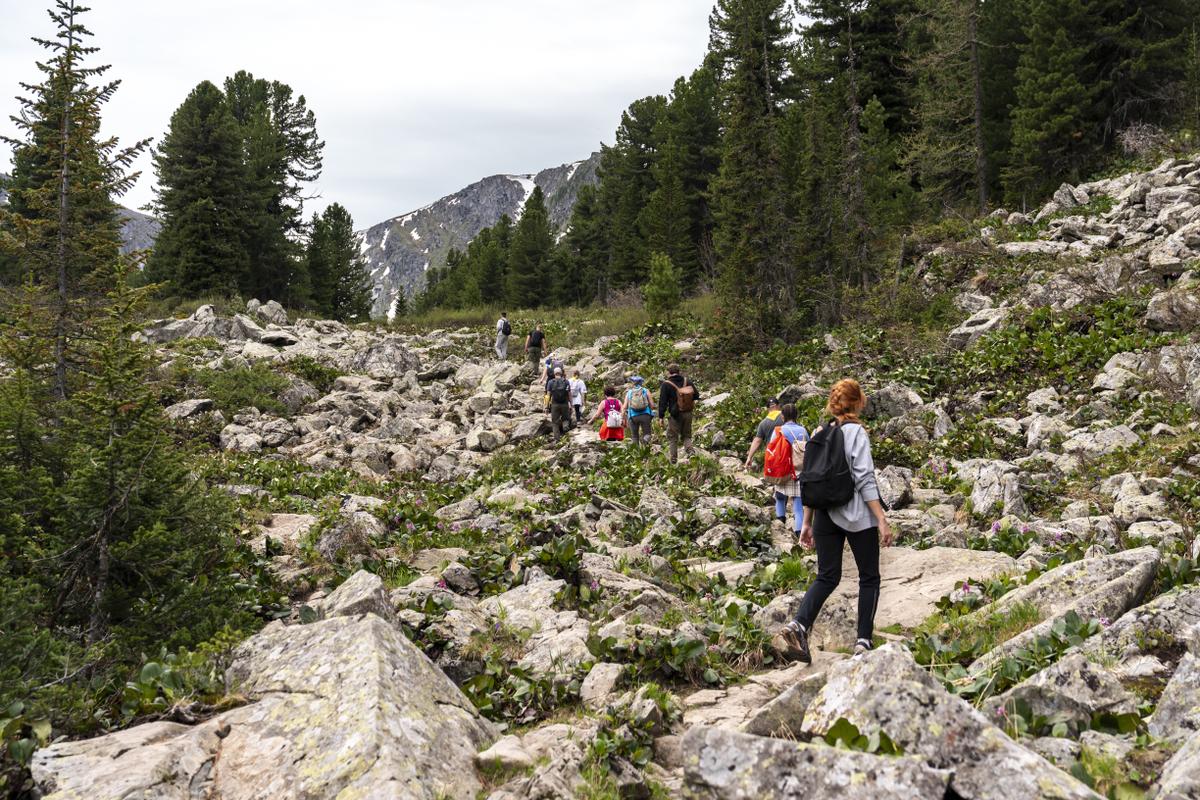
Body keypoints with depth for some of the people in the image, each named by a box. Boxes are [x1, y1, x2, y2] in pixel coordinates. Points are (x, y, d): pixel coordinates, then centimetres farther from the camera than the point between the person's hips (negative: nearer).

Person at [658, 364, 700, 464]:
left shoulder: (666, 385, -10)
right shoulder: (687, 382, 1)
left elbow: (662, 402, -10)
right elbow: (696, 395, 7)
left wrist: (661, 416, -5)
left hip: (675, 415, -4)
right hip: (688, 414, 4)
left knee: (672, 437, 7)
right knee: (686, 435, 16)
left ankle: (673, 459, 6)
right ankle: (690, 451, -7)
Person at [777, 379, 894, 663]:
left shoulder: (818, 434, 8)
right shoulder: (856, 432, -8)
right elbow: (865, 480, -15)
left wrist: (807, 523, 15)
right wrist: (882, 520, -14)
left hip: (825, 515, 5)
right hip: (857, 515, -5)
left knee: (827, 577, 9)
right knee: (869, 578, 10)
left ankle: (799, 624, -13)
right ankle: (863, 641, 7)